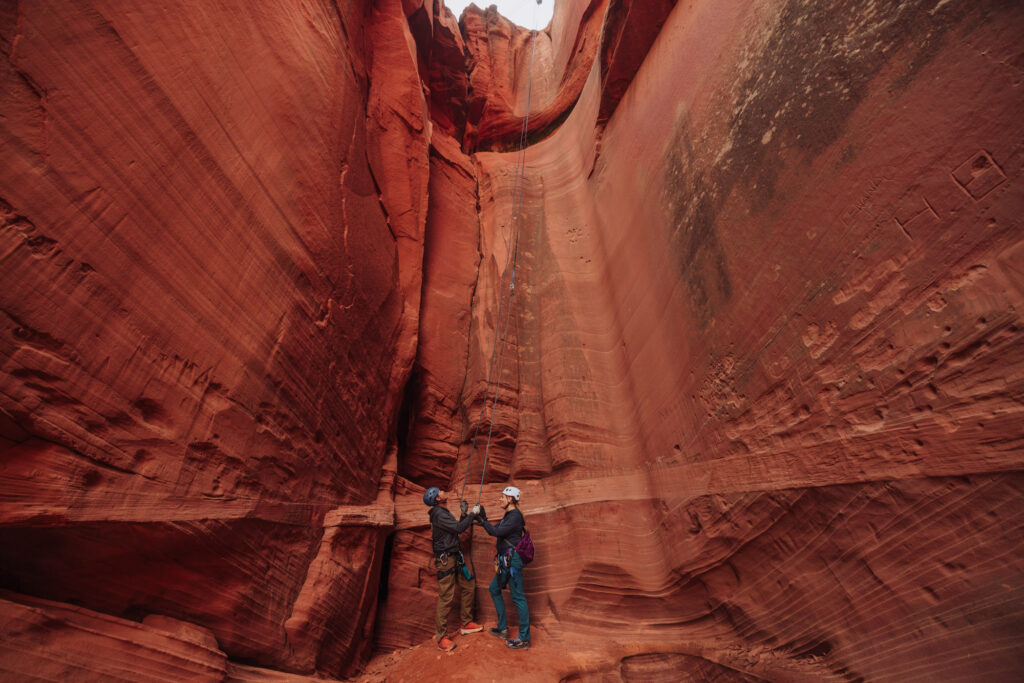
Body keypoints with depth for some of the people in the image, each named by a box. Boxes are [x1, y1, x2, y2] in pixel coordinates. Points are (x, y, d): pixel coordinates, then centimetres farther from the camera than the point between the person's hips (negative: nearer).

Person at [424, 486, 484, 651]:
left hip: (455, 557, 10)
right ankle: (441, 638, 4)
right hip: (445, 559, -10)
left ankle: (466, 624, 26)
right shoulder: (439, 514, -18)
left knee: (469, 585, 14)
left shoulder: (443, 512, 14)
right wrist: (472, 513, -14)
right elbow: (458, 528, -24)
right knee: (446, 597, -6)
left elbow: (457, 528, 19)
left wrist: (464, 514, 10)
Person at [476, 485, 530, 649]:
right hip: (505, 560, 11)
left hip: (513, 560, -11)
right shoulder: (508, 515, 13)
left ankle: (524, 639, 7)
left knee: (518, 597, -3)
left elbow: (497, 532, -24)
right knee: (494, 589, 19)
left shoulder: (515, 516, -17)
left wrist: (482, 520, -15)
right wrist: (483, 518, 5)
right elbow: (495, 531, 13)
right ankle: (503, 628, 30)